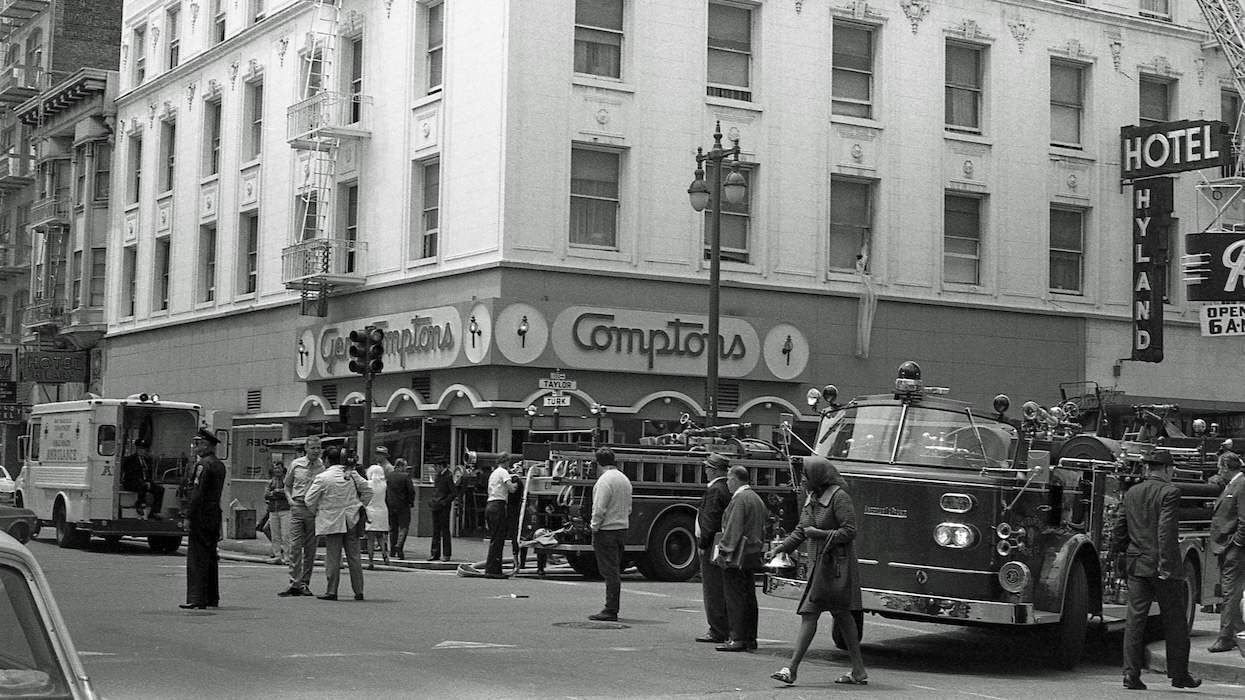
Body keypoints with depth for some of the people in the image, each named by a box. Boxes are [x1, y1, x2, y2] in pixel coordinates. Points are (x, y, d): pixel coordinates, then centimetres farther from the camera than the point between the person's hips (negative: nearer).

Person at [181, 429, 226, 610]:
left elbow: (197, 493, -18)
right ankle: (212, 597, 17)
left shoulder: (203, 465, -13)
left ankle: (196, 598, -10)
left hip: (201, 515, -9)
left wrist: (188, 516, -16)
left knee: (197, 556, -8)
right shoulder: (219, 465, 14)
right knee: (210, 557, 13)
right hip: (214, 515, 9)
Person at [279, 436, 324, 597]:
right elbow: (287, 485, 18)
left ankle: (305, 583, 13)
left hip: (314, 510, 0)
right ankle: (294, 583, -8)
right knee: (295, 545, -7)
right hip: (297, 507, 0)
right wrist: (290, 499, 1)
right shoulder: (296, 464, 5)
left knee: (310, 548, 5)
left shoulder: (323, 466, 1)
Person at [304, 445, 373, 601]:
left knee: (333, 558, 2)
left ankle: (331, 591, 4)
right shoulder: (352, 474, 2)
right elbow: (367, 491, 8)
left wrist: (316, 512, 11)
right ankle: (358, 591, 10)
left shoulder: (322, 478, -10)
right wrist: (360, 507, 18)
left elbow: (310, 500, -7)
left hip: (332, 522, -4)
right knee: (354, 557, 8)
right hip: (352, 521, 4)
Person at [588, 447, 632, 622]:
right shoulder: (624, 479, 13)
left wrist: (594, 527, -9)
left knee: (609, 571, -7)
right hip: (622, 528, 9)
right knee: (615, 571, 14)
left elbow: (599, 509, -20)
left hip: (606, 530, -9)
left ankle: (610, 611, -6)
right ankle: (613, 609, 18)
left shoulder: (605, 480, -15)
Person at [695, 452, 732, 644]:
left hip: (713, 544, -10)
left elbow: (710, 521, -19)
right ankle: (726, 628, 17)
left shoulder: (715, 490, -15)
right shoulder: (727, 489, 14)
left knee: (712, 589, -5)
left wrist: (703, 544, -14)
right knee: (722, 590, 13)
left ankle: (717, 632, -4)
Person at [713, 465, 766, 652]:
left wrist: (723, 551, -16)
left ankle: (738, 639, -7)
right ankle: (750, 638, 15)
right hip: (753, 555, 10)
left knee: (735, 597, -7)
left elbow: (733, 528, -19)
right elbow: (765, 517, 18)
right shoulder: (756, 498, 15)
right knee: (749, 596, 12)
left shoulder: (739, 499, -14)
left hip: (737, 555, -10)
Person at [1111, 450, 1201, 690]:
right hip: (1163, 568, -5)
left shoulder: (1131, 493, 9)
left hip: (1136, 564, 5)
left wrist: (1119, 556, 20)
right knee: (1175, 621, 8)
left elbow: (1118, 529, 10)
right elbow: (1165, 530, -18)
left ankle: (1131, 674, -2)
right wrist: (1165, 565, -18)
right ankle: (1179, 674, 15)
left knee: (1135, 620, 4)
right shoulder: (1169, 492, -10)